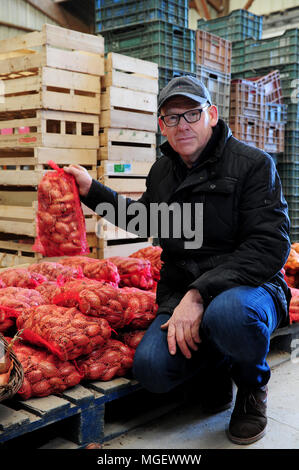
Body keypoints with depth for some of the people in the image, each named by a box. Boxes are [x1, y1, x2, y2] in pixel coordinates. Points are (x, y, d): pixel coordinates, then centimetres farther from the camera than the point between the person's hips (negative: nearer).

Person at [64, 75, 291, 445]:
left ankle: (253, 387, -2)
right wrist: (92, 190, 24)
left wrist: (200, 293, -25)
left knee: (228, 314, -40)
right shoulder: (162, 171, 13)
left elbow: (270, 245, -16)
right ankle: (216, 368, 12)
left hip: (246, 287, -4)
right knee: (151, 367, -25)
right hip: (180, 294, 4)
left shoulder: (253, 164, -7)